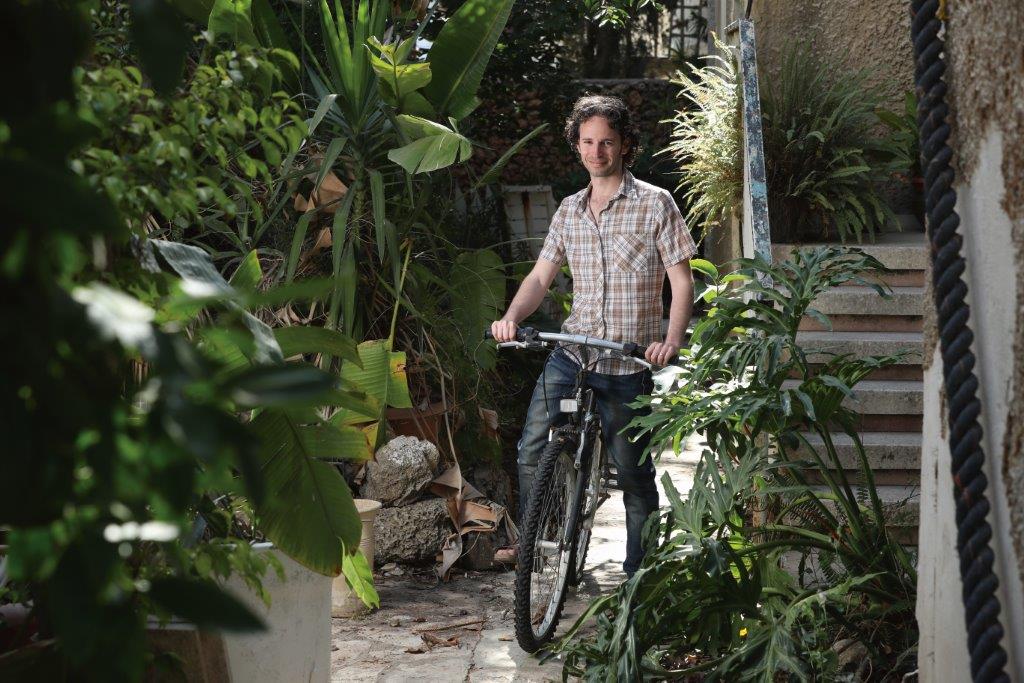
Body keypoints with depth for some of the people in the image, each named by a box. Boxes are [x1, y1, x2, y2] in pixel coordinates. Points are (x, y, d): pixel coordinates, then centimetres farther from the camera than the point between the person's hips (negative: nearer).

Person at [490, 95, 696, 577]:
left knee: (634, 474, 4)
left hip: (630, 365, -3)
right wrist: (510, 317, -11)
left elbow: (682, 282, -6)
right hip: (571, 354, 4)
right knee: (532, 449, -7)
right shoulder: (569, 210, 11)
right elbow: (541, 277, 9)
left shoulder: (655, 203, -3)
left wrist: (671, 342, -21)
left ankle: (638, 572, 19)